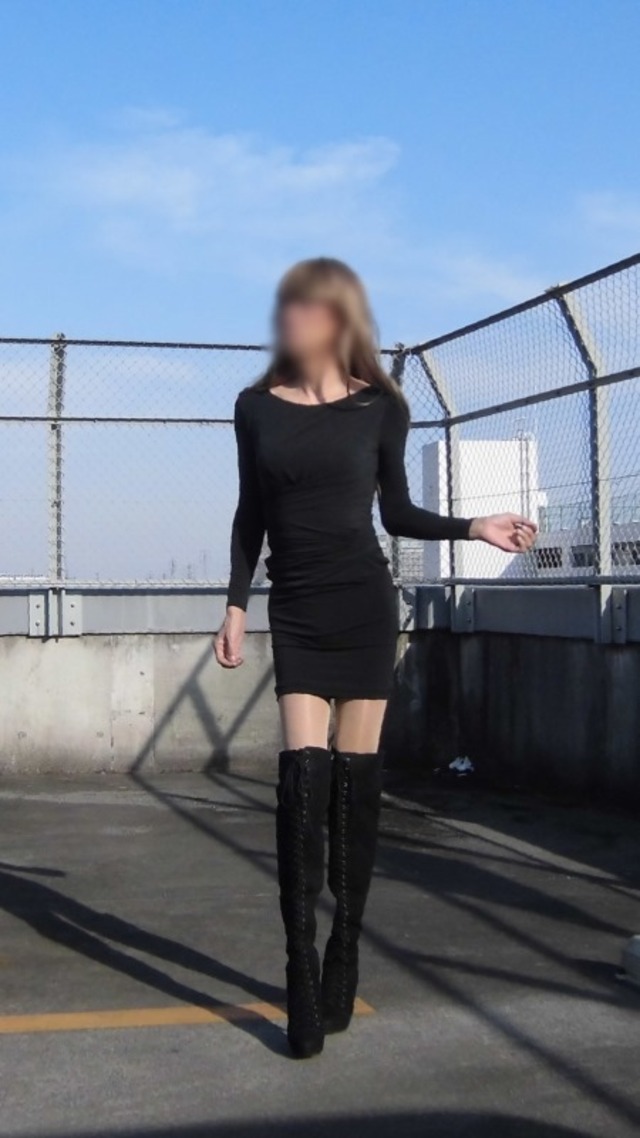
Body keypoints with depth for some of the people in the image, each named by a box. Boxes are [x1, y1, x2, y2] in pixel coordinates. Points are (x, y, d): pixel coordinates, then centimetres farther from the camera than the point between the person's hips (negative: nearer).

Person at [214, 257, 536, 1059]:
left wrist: (476, 527, -5)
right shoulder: (257, 407, 5)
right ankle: (303, 975, -10)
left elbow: (397, 514, 8)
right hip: (295, 611, 1)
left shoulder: (378, 406, 1)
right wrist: (235, 605, 3)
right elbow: (250, 517, 9)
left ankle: (345, 953, 12)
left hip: (363, 605, -1)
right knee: (303, 774, -10)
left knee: (355, 775, 1)